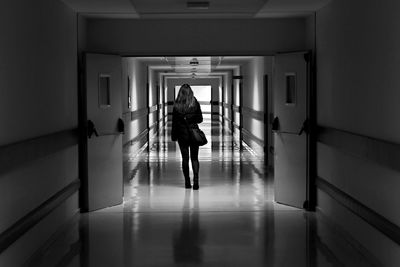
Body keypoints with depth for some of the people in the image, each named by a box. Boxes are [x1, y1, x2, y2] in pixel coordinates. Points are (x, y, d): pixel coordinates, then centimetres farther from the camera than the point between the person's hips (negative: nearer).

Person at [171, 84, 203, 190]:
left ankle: (187, 182, 11)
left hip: (182, 134, 0)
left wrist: (174, 136, 5)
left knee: (185, 158, 9)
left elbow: (174, 121, -3)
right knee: (194, 158, 6)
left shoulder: (177, 105, -7)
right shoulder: (195, 103, -6)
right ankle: (196, 179, -12)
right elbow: (200, 119, 0)